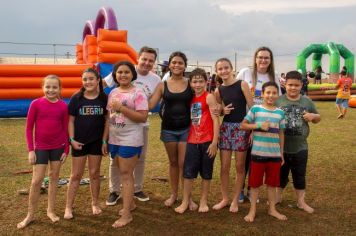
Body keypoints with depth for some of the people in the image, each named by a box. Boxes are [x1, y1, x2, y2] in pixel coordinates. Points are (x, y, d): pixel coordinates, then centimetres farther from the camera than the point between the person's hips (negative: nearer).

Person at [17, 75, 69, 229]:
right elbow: (29, 127, -4)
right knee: (37, 180, 1)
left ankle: (51, 210, 26)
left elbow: (65, 129, 2)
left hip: (58, 147, 1)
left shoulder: (63, 106, -5)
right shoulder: (36, 104, -8)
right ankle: (30, 215, 17)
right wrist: (30, 150, -8)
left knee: (54, 177, 11)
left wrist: (66, 149, 1)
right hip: (40, 147, -1)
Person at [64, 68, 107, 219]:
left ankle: (95, 203, 29)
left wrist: (105, 140, -4)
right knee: (76, 175, 7)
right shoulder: (76, 98, -6)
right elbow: (71, 120, -3)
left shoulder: (104, 98, -5)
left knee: (95, 173, 11)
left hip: (97, 141, 1)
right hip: (79, 141, 0)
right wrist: (72, 139, -9)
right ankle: (68, 207, 19)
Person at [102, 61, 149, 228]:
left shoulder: (138, 93, -10)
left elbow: (143, 117, -19)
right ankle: (130, 203, 33)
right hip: (114, 140, 6)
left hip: (130, 140, -6)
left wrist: (121, 108, -22)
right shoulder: (113, 93, 9)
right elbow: (108, 118, 12)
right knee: (124, 173, 15)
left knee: (126, 174, -3)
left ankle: (126, 214, 6)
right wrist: (105, 140, 11)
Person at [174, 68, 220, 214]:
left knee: (206, 172, 10)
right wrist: (187, 138, 7)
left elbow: (216, 120, -11)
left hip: (207, 141, -4)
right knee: (188, 172, 6)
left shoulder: (209, 97, -7)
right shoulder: (191, 99, 9)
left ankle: (203, 201, 24)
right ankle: (185, 201, 19)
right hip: (192, 141, 4)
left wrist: (214, 142, -15)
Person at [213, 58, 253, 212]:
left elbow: (252, 107, -7)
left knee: (240, 167, 6)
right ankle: (225, 198, 22)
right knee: (224, 166, 7)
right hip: (225, 128, 4)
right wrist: (223, 111, -6)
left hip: (241, 128, -3)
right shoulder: (218, 90, 6)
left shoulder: (242, 84, -6)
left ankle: (235, 200, 20)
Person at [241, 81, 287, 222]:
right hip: (258, 153, -3)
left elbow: (281, 134, 9)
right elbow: (243, 125, -4)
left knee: (272, 183, 14)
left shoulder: (280, 113, 4)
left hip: (274, 154, 3)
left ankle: (272, 209, 30)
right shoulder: (255, 109, -5)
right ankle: (252, 210, 20)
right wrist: (258, 125, -18)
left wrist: (281, 153, 10)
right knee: (255, 183, 7)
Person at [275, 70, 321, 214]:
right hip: (280, 147, -1)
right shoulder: (278, 101, -6)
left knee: (300, 176, 13)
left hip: (300, 148, 1)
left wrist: (313, 116, -10)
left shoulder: (307, 101, 1)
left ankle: (301, 201, 28)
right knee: (280, 174, 16)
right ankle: (278, 196, 36)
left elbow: (318, 119, 12)